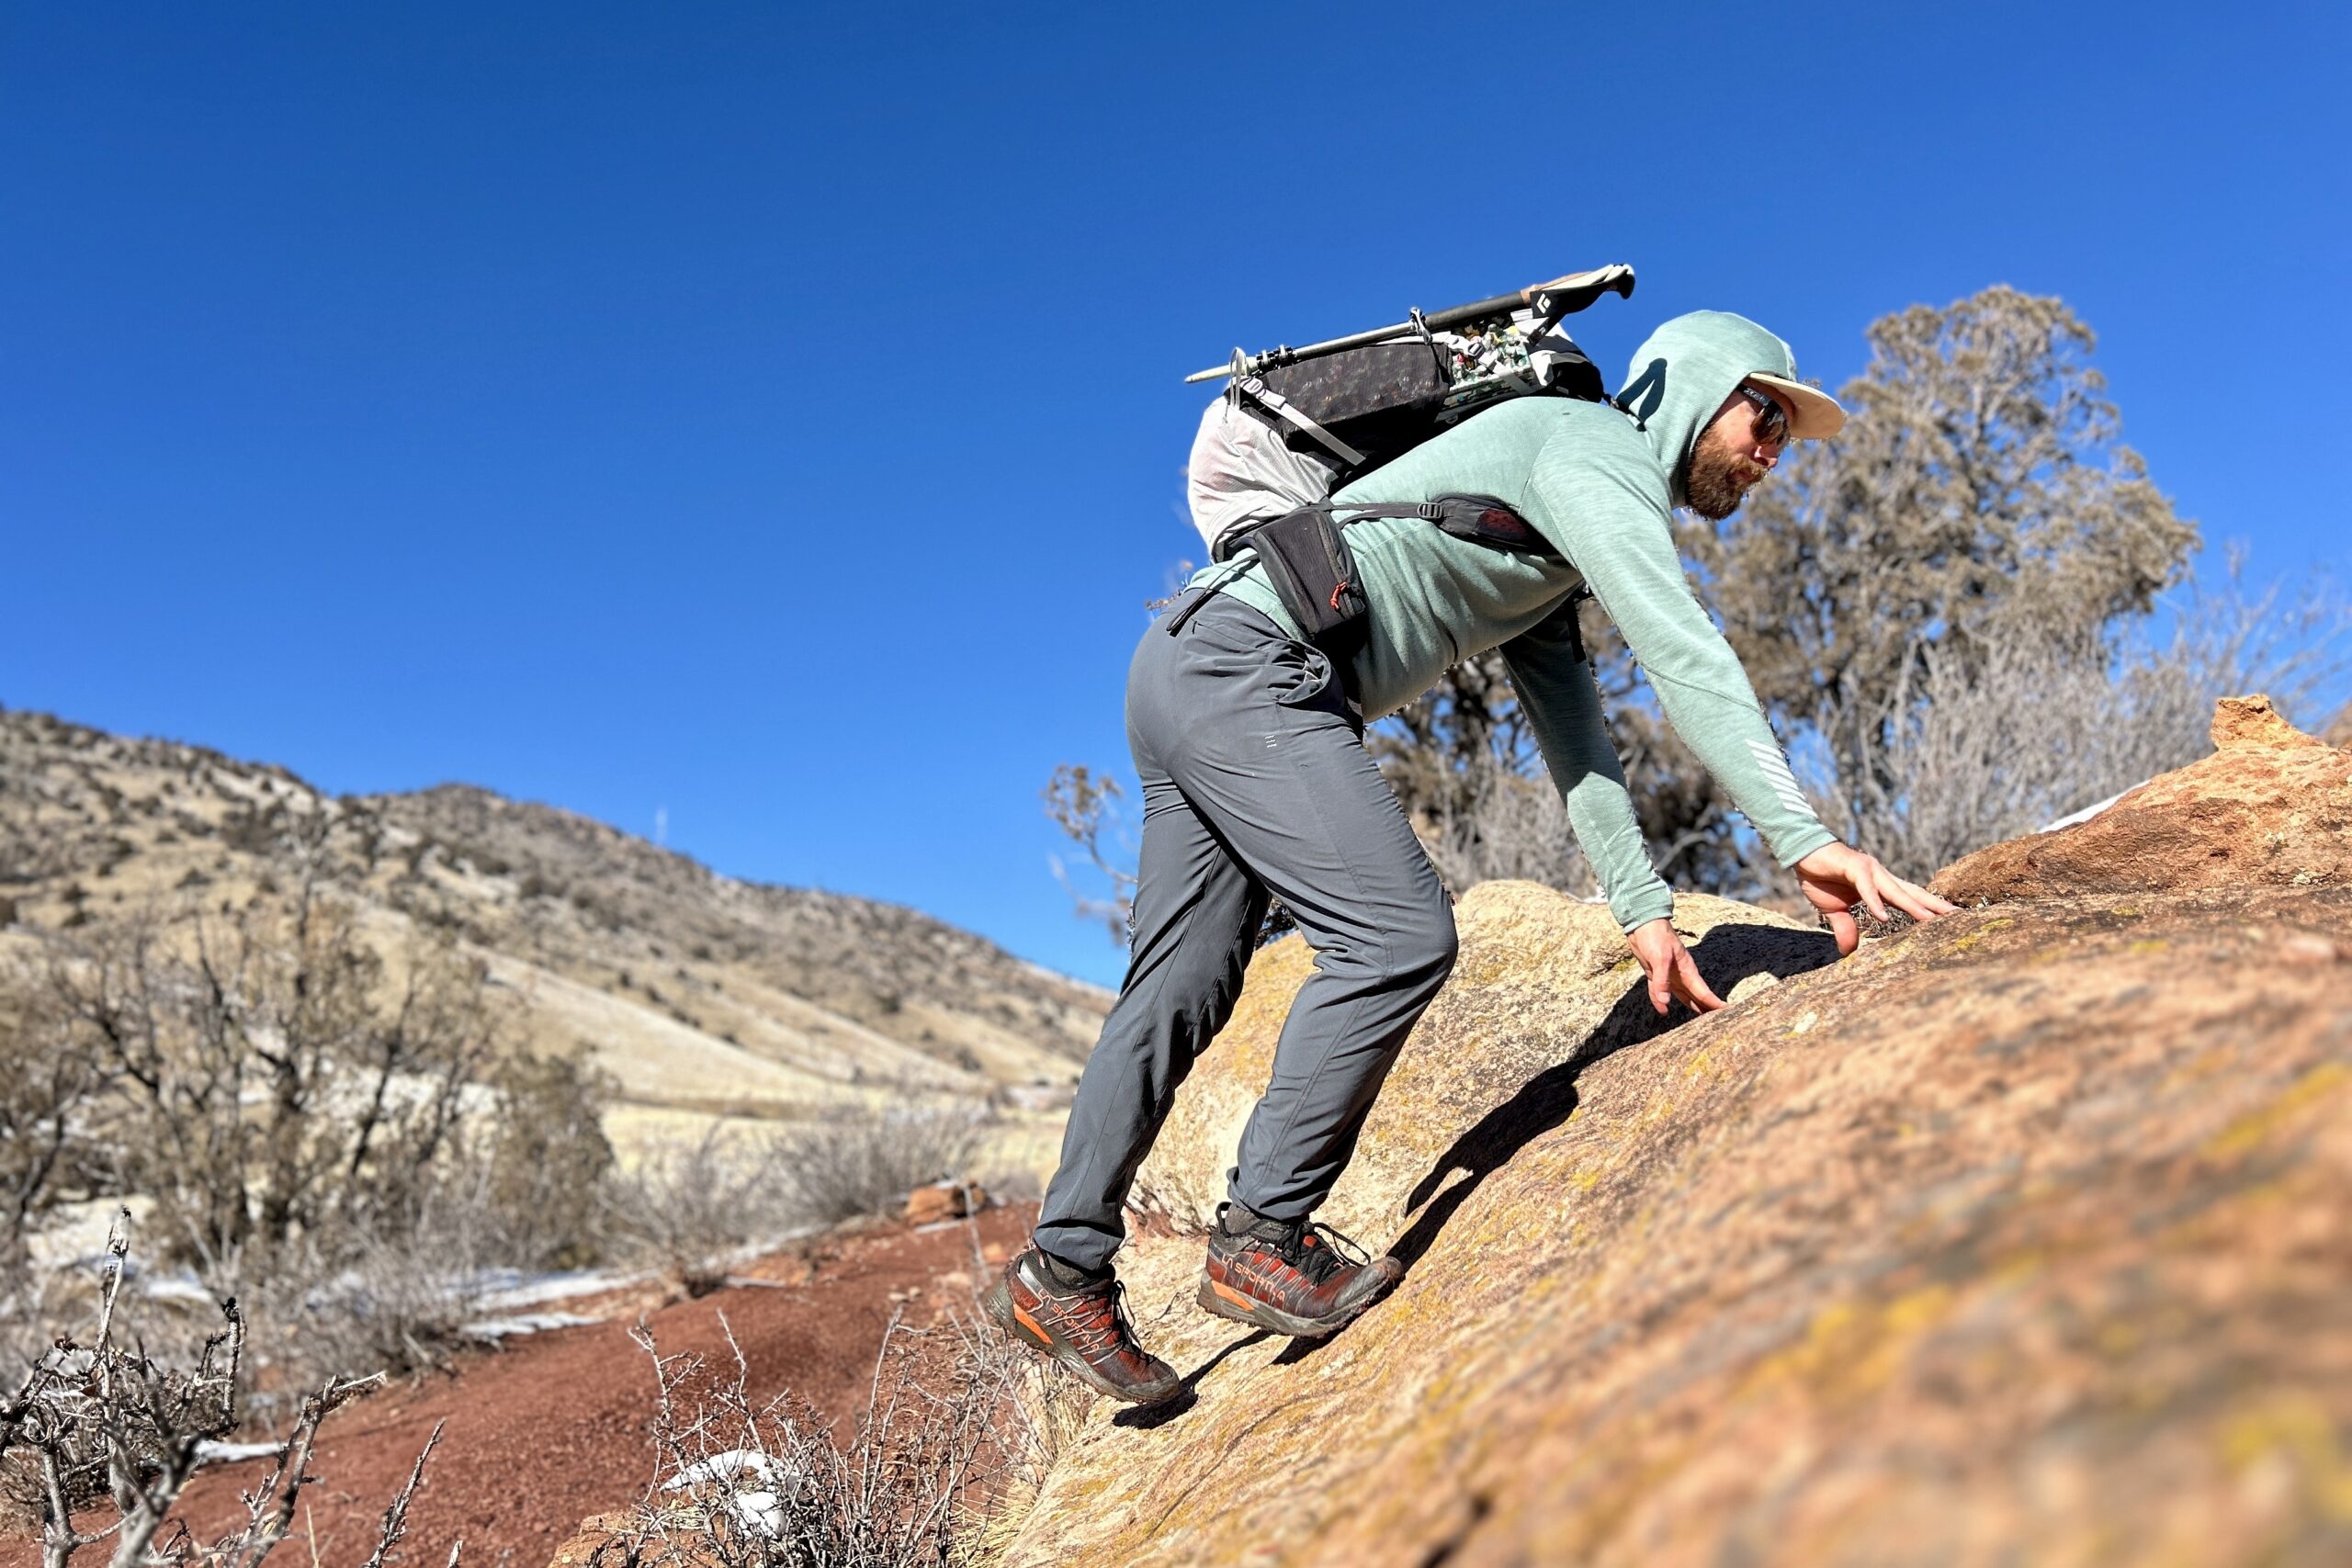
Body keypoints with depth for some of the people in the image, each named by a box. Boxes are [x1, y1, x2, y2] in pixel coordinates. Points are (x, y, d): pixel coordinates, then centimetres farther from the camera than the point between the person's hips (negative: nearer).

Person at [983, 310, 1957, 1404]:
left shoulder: (1553, 565, 28)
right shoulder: (1596, 445, -3)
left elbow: (1574, 737, 21)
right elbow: (1681, 654, -17)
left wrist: (1643, 907, 13)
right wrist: (1801, 838, -21)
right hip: (1247, 668, -10)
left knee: (1181, 988, 8)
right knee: (1397, 936, -14)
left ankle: (1064, 1271, 13)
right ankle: (1262, 1239, -5)